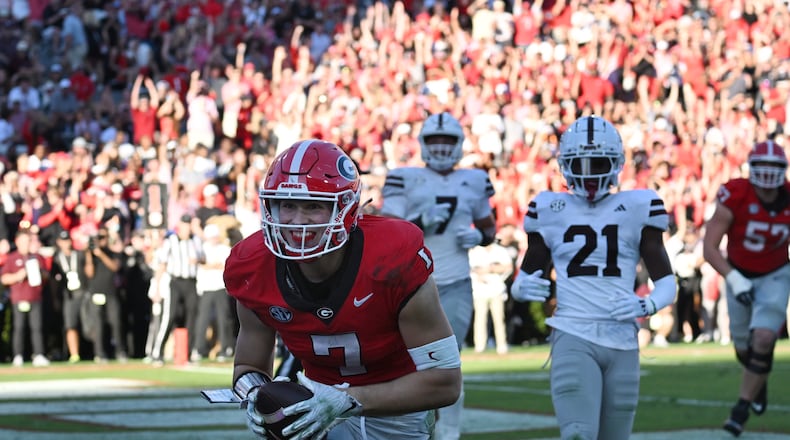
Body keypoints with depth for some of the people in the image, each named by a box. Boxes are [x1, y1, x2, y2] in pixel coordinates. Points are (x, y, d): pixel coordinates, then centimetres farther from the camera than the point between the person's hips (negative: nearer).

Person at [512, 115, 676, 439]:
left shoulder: (637, 209, 5)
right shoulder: (550, 211, 7)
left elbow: (666, 282, 6)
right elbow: (526, 275, 15)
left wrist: (646, 306, -17)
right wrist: (523, 287, -10)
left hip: (622, 342, 1)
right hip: (573, 339, -1)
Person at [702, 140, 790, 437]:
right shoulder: (734, 197, -25)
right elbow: (709, 247, -24)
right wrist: (733, 279, -34)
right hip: (739, 275, 0)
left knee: (763, 339, -17)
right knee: (744, 347, 12)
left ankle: (743, 407, -3)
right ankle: (758, 382, 47)